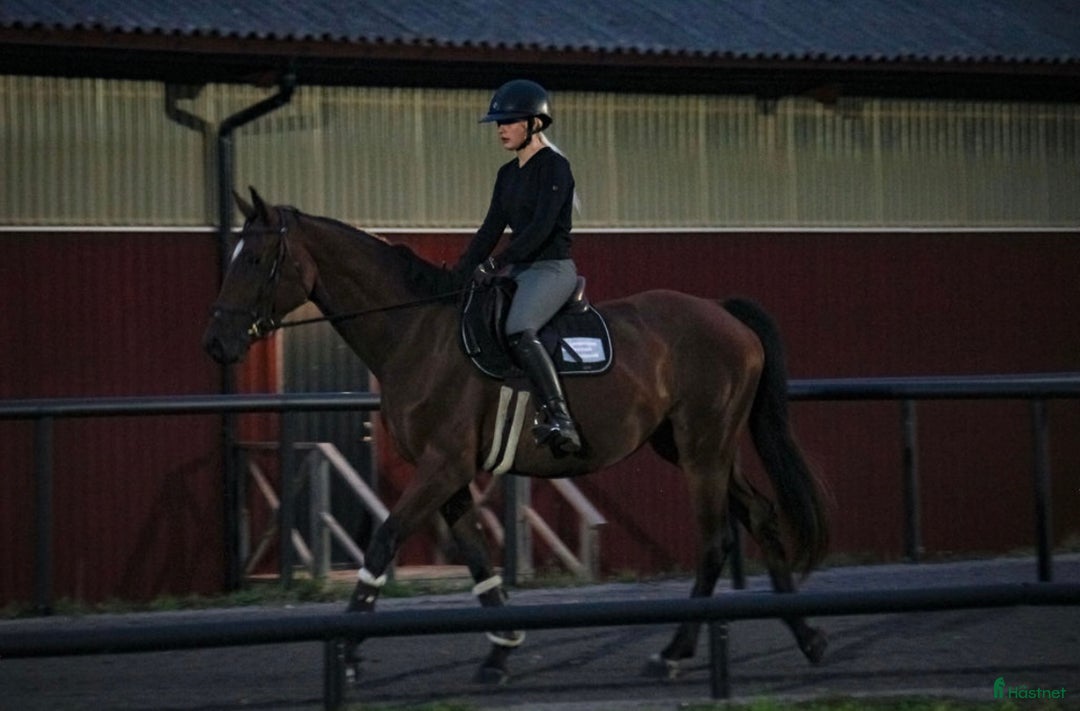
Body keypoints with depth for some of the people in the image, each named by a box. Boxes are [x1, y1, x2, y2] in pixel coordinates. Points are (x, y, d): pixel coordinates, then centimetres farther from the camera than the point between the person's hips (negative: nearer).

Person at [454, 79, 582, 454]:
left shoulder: (554, 167, -10)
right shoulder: (508, 175, 16)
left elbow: (542, 225, -20)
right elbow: (491, 229, 16)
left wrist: (497, 264, -24)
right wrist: (459, 273, 6)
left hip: (553, 268, -10)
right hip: (519, 269, 10)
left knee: (519, 331, -33)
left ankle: (560, 420, -40)